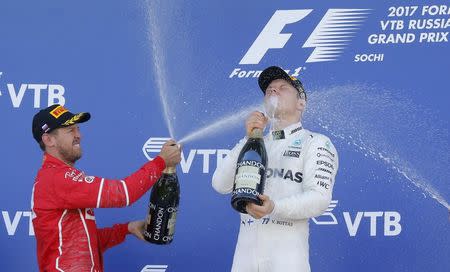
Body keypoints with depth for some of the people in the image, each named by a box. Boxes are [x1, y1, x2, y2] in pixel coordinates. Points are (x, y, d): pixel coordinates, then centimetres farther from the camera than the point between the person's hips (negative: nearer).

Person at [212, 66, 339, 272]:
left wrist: (274, 208, -27)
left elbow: (319, 199, -11)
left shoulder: (316, 143, 3)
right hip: (244, 254, 4)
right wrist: (249, 139, -4)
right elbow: (220, 185, 5)